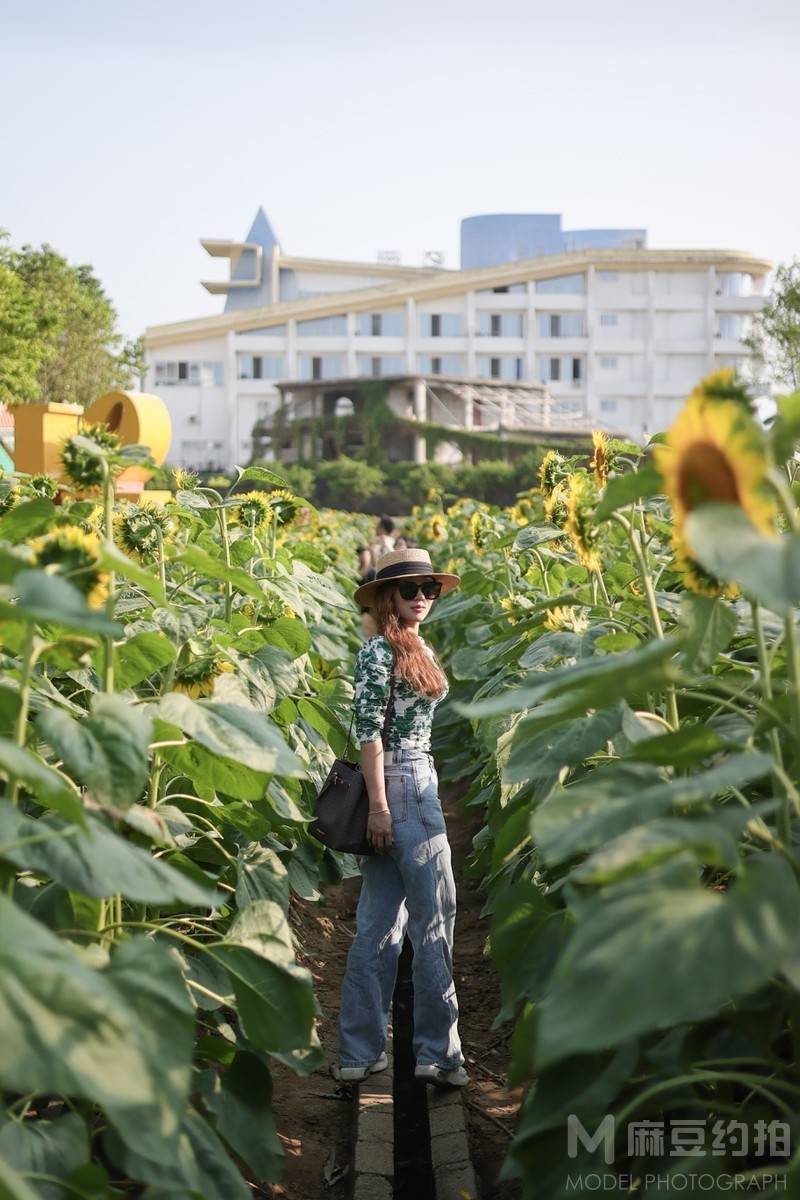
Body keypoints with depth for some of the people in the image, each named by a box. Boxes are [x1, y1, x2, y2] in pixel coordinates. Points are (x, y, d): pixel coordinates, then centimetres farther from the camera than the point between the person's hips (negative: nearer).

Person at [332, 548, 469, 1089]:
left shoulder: (422, 651, 16)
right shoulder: (378, 651, -11)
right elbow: (368, 730, -16)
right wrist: (380, 806, -20)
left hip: (419, 784, 9)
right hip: (397, 787, -9)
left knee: (379, 924, 9)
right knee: (435, 919, -3)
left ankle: (361, 1052, 14)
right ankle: (439, 1051, 6)